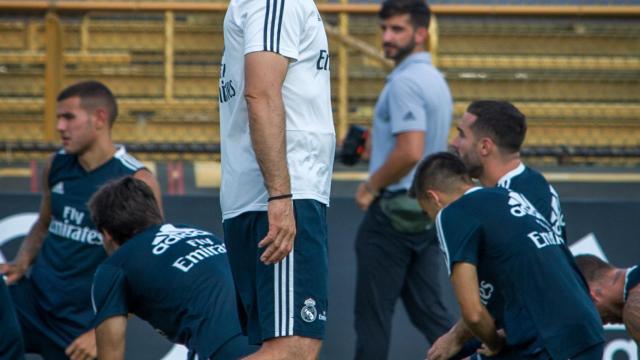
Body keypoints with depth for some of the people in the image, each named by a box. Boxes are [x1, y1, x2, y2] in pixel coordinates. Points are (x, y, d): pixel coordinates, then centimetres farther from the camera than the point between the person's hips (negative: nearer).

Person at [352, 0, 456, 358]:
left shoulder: (405, 82, -16)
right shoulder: (437, 80, 14)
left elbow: (410, 152, -25)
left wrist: (371, 186, -12)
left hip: (394, 209, -9)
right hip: (429, 212, 9)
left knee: (373, 314, 0)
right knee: (433, 313, 7)